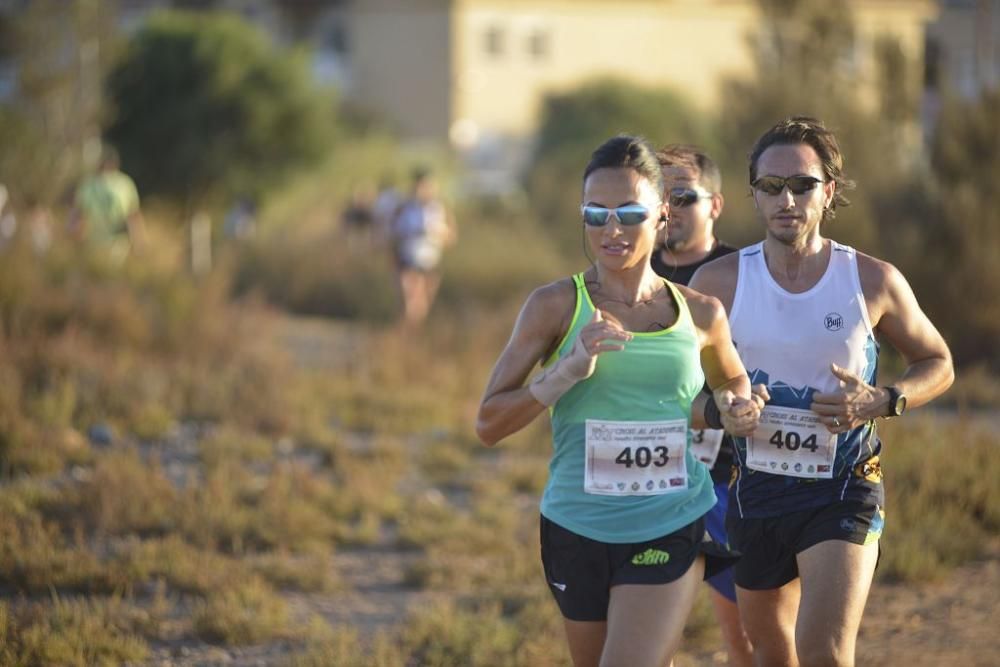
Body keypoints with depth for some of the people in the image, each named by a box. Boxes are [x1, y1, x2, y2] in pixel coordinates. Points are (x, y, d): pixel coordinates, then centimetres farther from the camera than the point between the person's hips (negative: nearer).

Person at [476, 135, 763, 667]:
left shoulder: (700, 314, 2)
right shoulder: (556, 306, -5)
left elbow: (733, 384, 24)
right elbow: (488, 425, -8)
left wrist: (732, 411, 0)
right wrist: (569, 370, -22)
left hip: (672, 531, -1)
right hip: (578, 529, 1)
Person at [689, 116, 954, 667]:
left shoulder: (874, 282, -7)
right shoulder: (720, 282, -5)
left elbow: (937, 364, 8)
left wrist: (882, 402, -12)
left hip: (843, 492, -3)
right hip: (757, 491, 3)